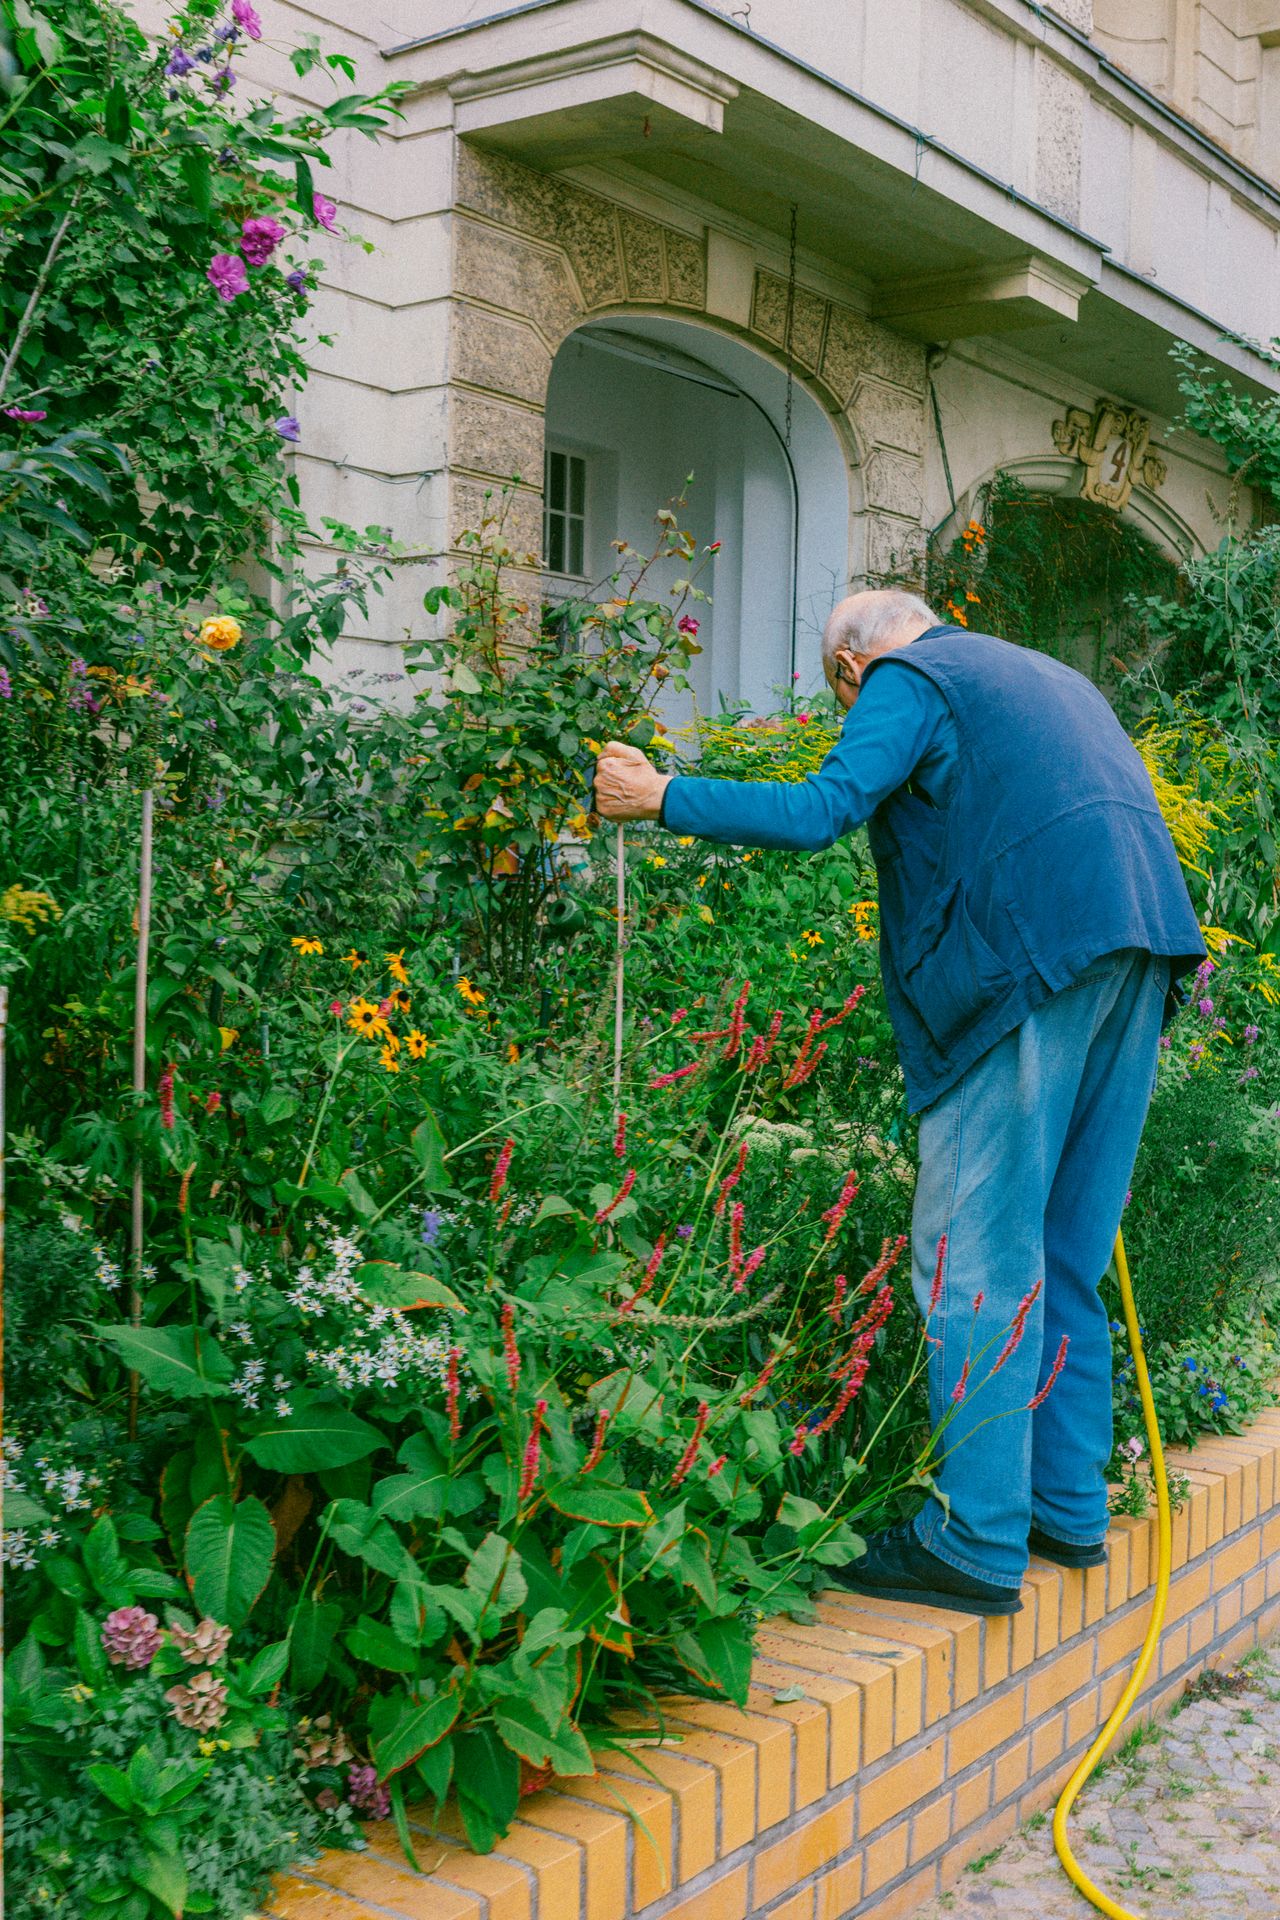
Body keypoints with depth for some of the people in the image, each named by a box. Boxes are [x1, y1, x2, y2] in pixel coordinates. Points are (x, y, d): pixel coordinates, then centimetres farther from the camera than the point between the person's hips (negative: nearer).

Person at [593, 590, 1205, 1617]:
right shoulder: (1050, 676, 29)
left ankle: (978, 1544, -3)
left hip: (1032, 953, -8)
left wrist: (662, 796, -2)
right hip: (1143, 942, 9)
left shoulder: (906, 678, 4)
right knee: (1066, 1252, 15)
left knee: (979, 1254, -5)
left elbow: (818, 811, -10)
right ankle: (1068, 1508, 22)